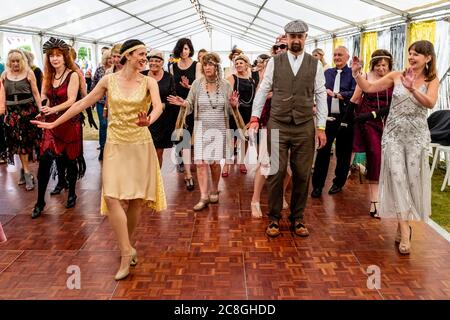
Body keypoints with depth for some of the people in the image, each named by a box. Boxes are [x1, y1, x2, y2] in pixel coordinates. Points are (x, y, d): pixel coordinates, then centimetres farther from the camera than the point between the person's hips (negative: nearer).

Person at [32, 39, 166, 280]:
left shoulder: (148, 82, -2)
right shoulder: (108, 80, 1)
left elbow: (158, 105, -20)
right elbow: (83, 103, 6)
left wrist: (149, 120, -43)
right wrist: (54, 124, 7)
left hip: (140, 145, 0)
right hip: (115, 145, 1)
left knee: (137, 199, 4)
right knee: (111, 197, -12)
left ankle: (126, 246, 25)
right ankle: (127, 251, -2)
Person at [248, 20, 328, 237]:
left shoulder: (315, 64, 5)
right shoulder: (274, 62, 3)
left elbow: (321, 95, 5)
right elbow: (263, 90, 3)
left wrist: (321, 127, 1)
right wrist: (255, 117, -5)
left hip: (305, 127, 1)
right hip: (277, 125, -1)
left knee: (302, 174, 7)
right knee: (276, 173, 1)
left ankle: (297, 219, 24)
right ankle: (274, 218, 17)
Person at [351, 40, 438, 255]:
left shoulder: (432, 80, 0)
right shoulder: (396, 76, 2)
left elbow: (430, 103, -19)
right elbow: (369, 88, 1)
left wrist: (412, 89, -35)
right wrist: (357, 74, -15)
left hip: (417, 136, 0)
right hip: (394, 133, 0)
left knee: (412, 179, 5)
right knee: (397, 177, -8)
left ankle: (403, 223, 25)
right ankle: (405, 231, -6)